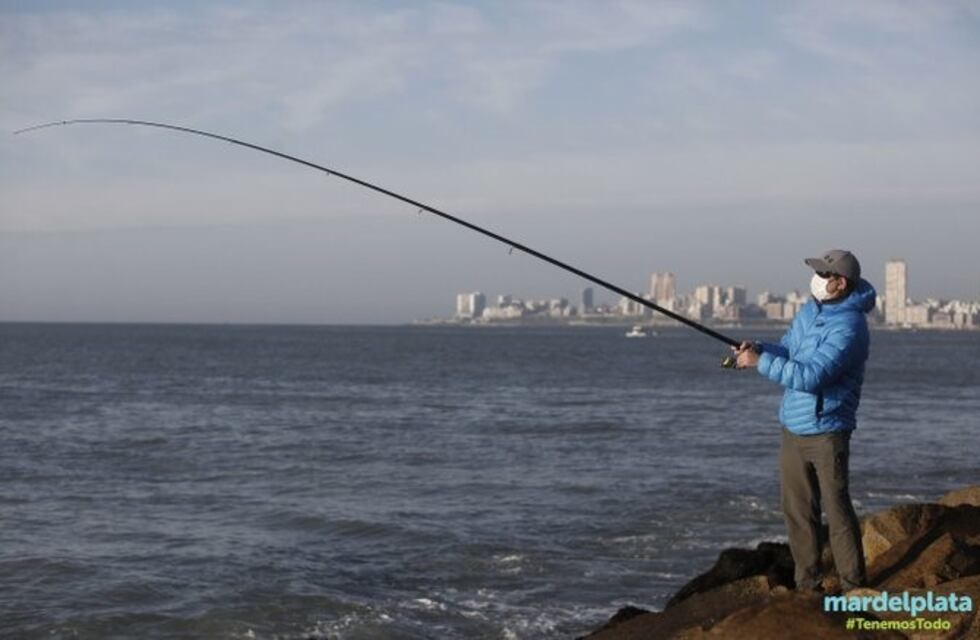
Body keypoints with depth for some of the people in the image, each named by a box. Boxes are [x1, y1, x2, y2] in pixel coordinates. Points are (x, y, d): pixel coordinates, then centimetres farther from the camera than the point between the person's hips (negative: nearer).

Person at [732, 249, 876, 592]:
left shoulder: (848, 326, -21)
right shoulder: (810, 309, 8)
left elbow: (811, 376, -28)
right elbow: (787, 350, 16)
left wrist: (760, 361, -23)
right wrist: (758, 349, -6)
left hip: (826, 431, -8)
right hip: (793, 426, 8)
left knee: (837, 508, -5)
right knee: (797, 510, 11)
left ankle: (853, 586, 4)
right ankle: (806, 585, 20)